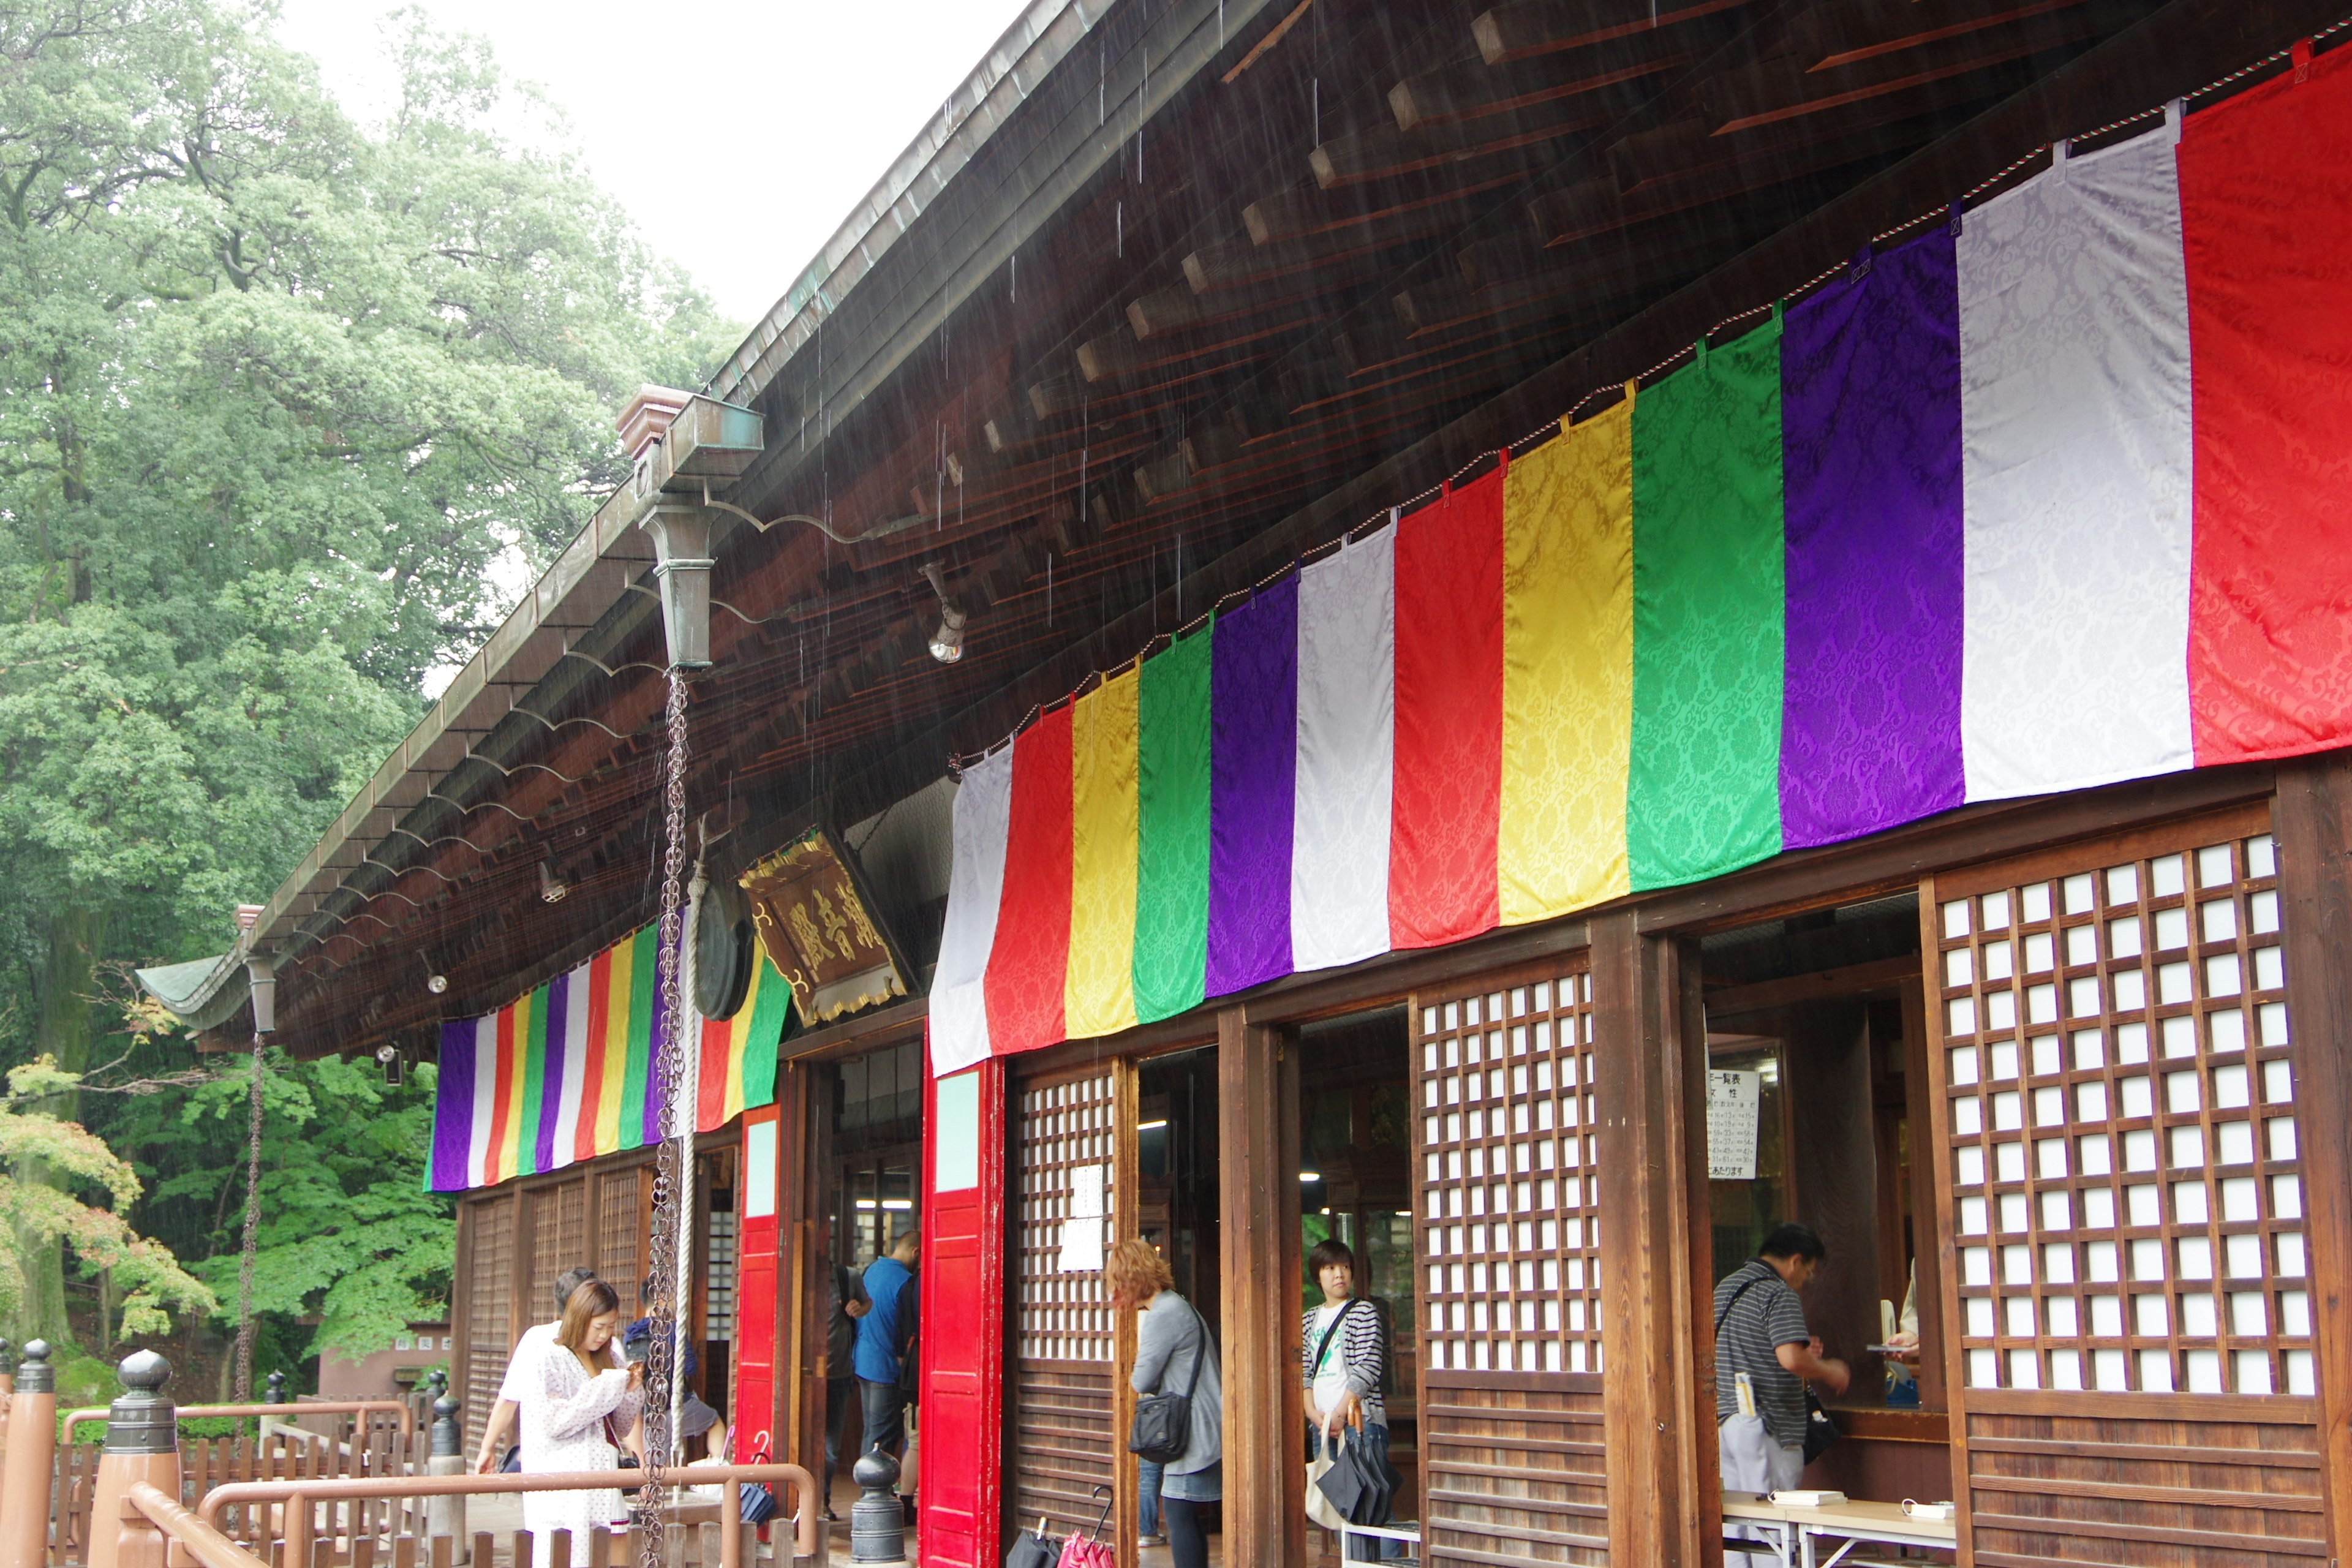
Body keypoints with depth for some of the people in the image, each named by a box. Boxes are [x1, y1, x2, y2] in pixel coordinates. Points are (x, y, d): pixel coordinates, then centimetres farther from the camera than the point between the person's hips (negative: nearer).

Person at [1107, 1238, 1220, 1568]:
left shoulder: (1162, 1315, -14)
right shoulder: (1179, 1306, 18)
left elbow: (1141, 1382, -14)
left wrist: (1133, 1378, 7)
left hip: (1193, 1437, -10)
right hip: (1199, 1433, 10)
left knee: (1179, 1516, -7)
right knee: (1186, 1517, 12)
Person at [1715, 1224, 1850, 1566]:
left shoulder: (1725, 1288, 16)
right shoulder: (1779, 1294, -12)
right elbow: (1791, 1359, -24)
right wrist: (1830, 1371, -5)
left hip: (1725, 1419, 8)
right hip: (1765, 1424, -8)